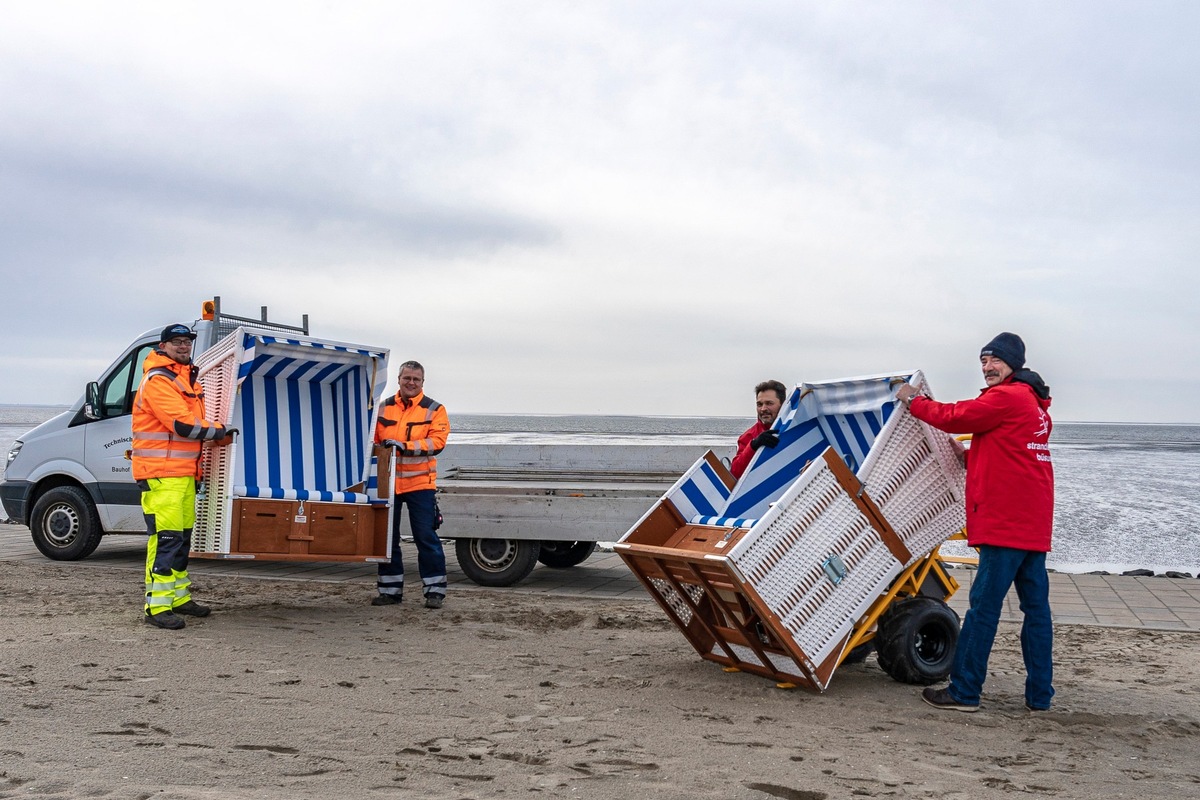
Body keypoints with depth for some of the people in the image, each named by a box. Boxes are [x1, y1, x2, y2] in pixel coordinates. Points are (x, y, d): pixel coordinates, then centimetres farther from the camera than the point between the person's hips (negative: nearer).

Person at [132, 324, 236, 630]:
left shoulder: (187, 379, 20)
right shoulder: (158, 380, -12)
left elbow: (195, 418, 27)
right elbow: (182, 424, -21)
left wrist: (219, 435, 8)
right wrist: (218, 432, -8)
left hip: (184, 472, 10)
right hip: (161, 473, -10)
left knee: (182, 536, 16)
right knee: (166, 537, -14)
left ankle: (179, 597, 26)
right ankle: (157, 606, -13)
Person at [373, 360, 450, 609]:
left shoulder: (434, 409, 0)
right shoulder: (384, 408, 10)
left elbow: (437, 441, -12)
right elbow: (373, 439, 16)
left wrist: (405, 446, -22)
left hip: (420, 483, -4)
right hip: (388, 482, 4)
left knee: (426, 537, -3)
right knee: (387, 537, 9)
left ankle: (435, 590, 5)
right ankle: (390, 590, 19)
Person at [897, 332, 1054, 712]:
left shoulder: (1007, 397, -10)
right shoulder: (1034, 404, 21)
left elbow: (955, 417, -9)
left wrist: (913, 401, 4)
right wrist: (970, 458, 18)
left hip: (1006, 522, -10)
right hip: (1034, 524, 10)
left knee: (984, 605, -6)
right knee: (1036, 606, 8)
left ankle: (964, 691, -2)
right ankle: (1039, 695, 12)